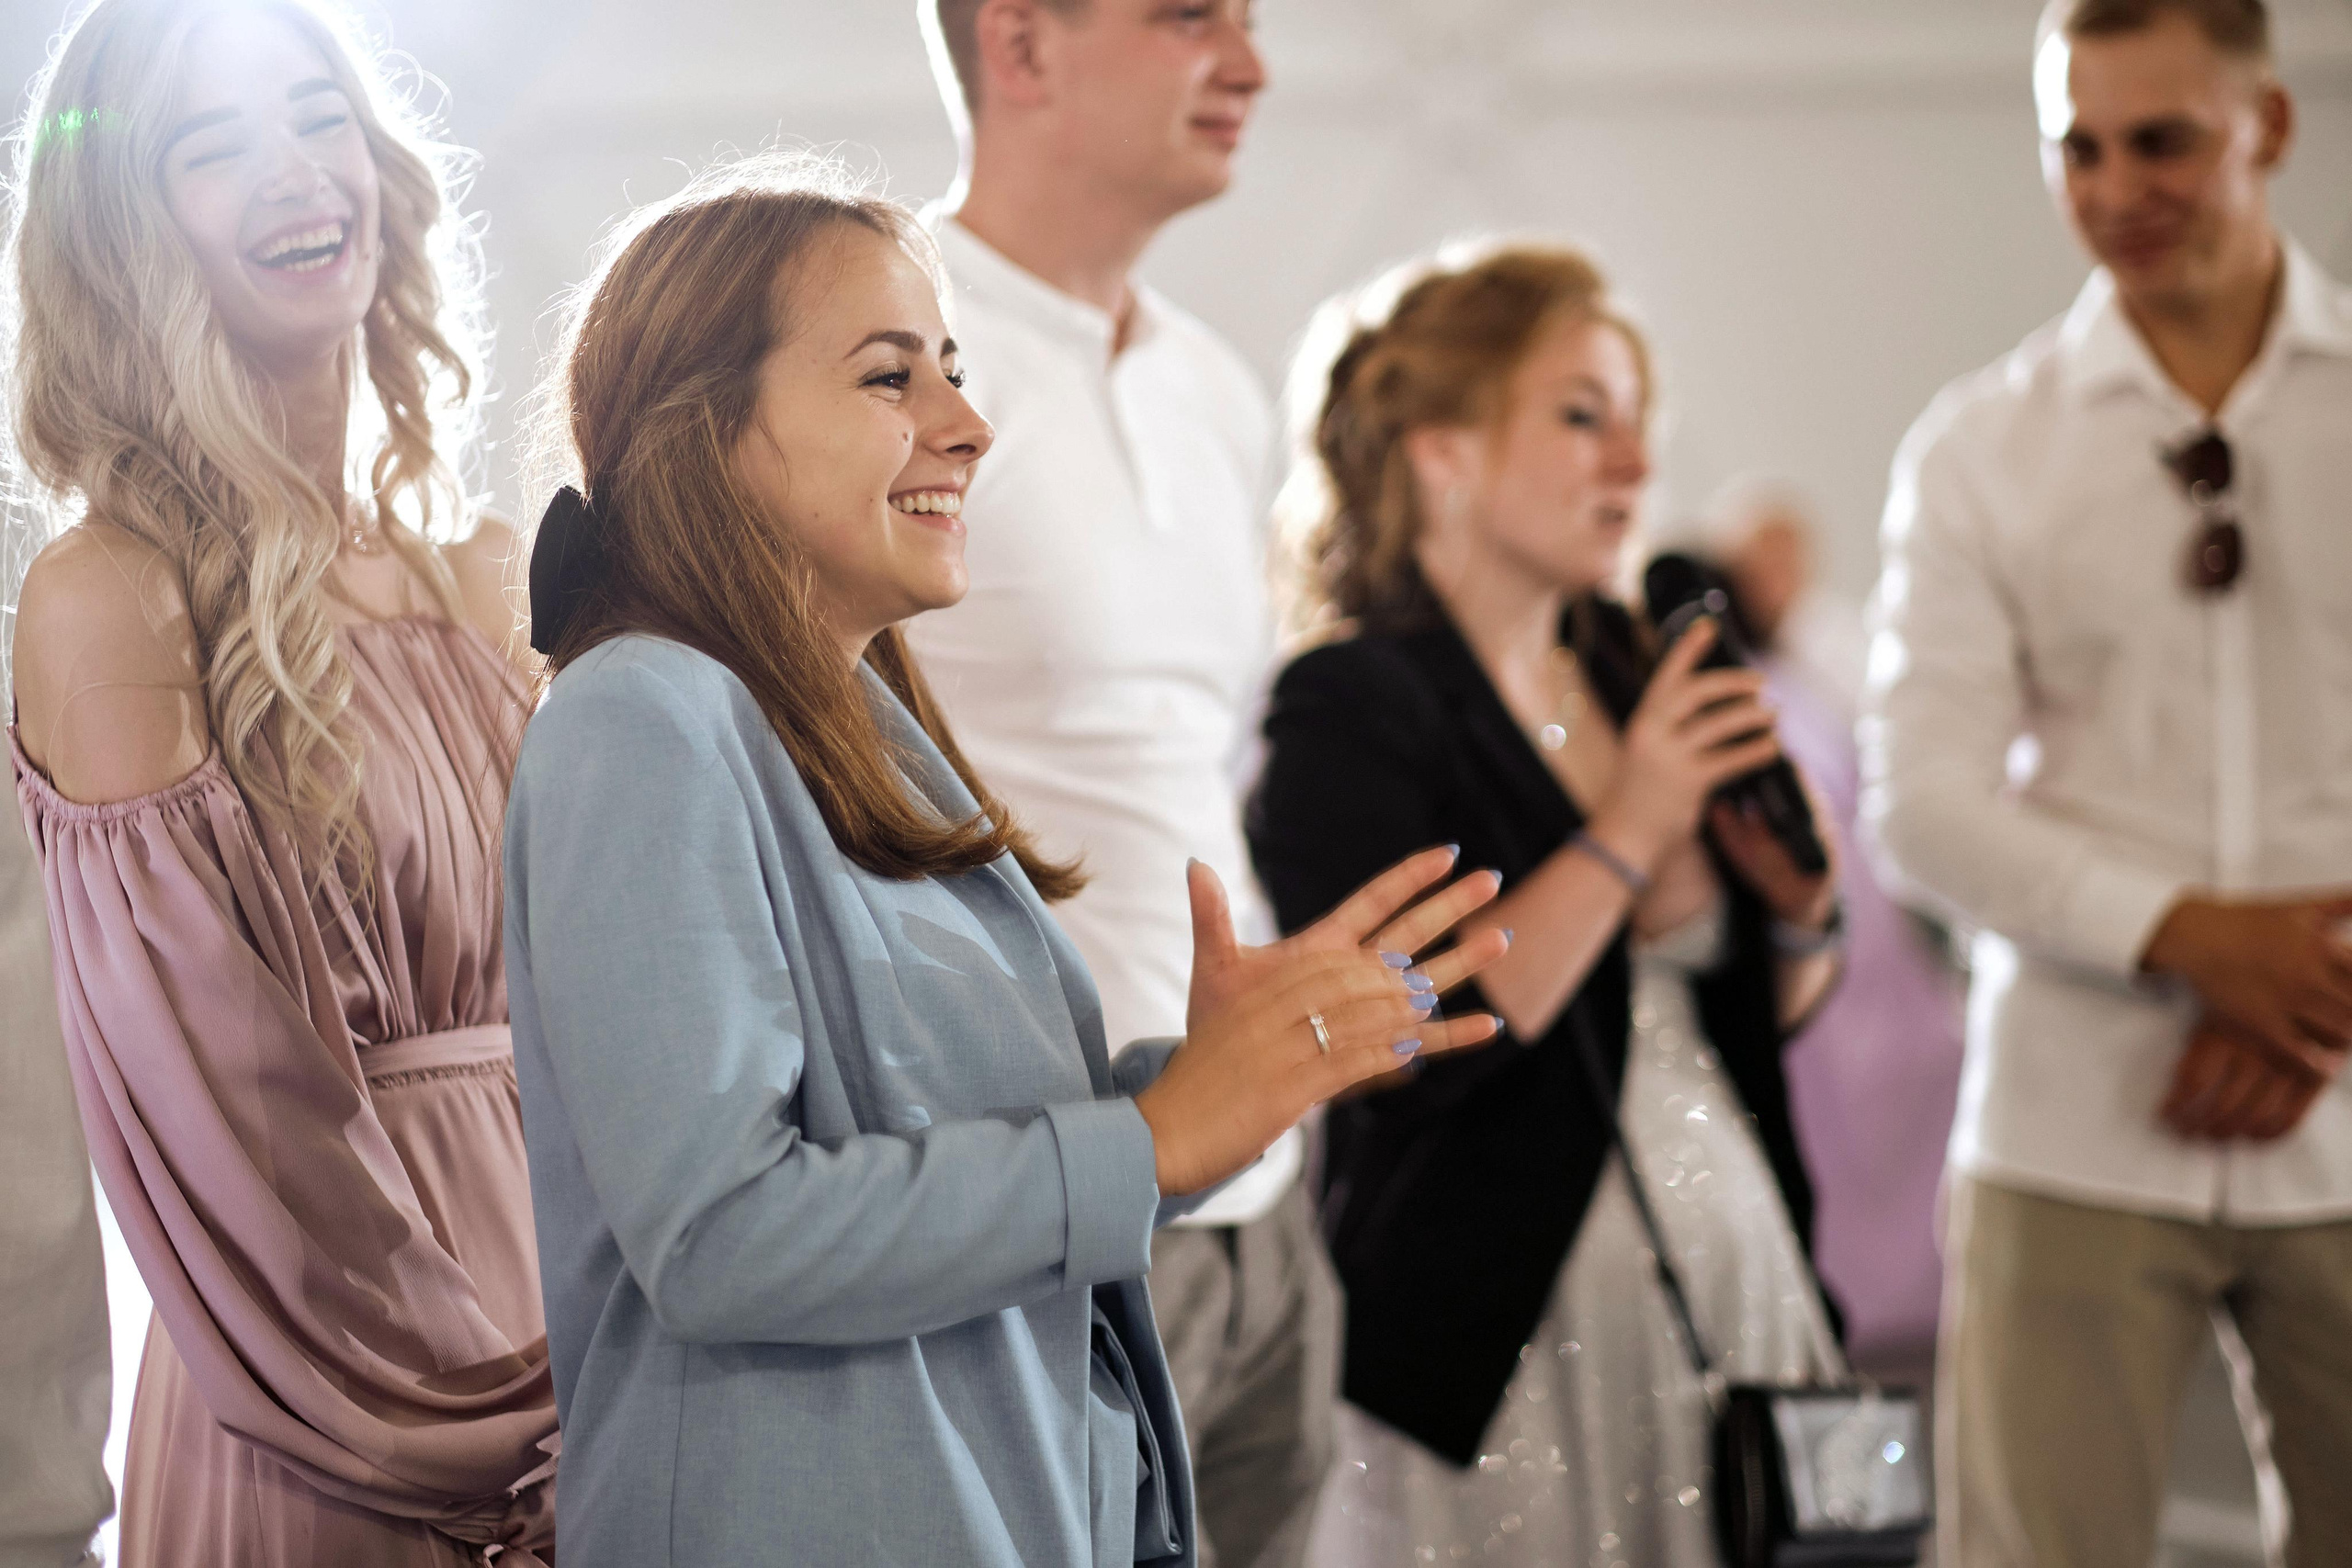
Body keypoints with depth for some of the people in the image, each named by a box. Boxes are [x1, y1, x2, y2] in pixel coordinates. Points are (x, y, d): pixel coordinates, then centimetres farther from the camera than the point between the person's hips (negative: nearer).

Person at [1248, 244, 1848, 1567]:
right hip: (1510, 1339, -7)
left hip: (1737, 1284, 7)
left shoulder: (1632, 676, 10)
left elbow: (1767, 1012, 21)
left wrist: (1800, 908, -1)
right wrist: (1624, 838, -20)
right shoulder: (1348, 710, -11)